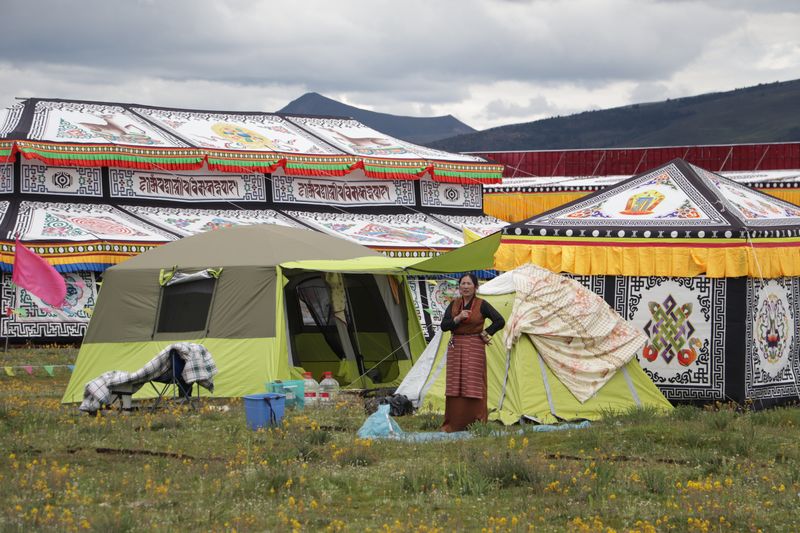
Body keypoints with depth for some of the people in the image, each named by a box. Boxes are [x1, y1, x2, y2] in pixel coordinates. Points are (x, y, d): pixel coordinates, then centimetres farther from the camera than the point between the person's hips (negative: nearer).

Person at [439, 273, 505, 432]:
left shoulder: (482, 305, -5)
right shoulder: (454, 304, 7)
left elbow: (500, 321, -8)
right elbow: (444, 326, -2)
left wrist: (485, 333, -7)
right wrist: (458, 318, -17)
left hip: (474, 347, -4)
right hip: (455, 347, 4)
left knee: (473, 386, -7)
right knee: (455, 386, 5)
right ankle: (453, 424, 11)